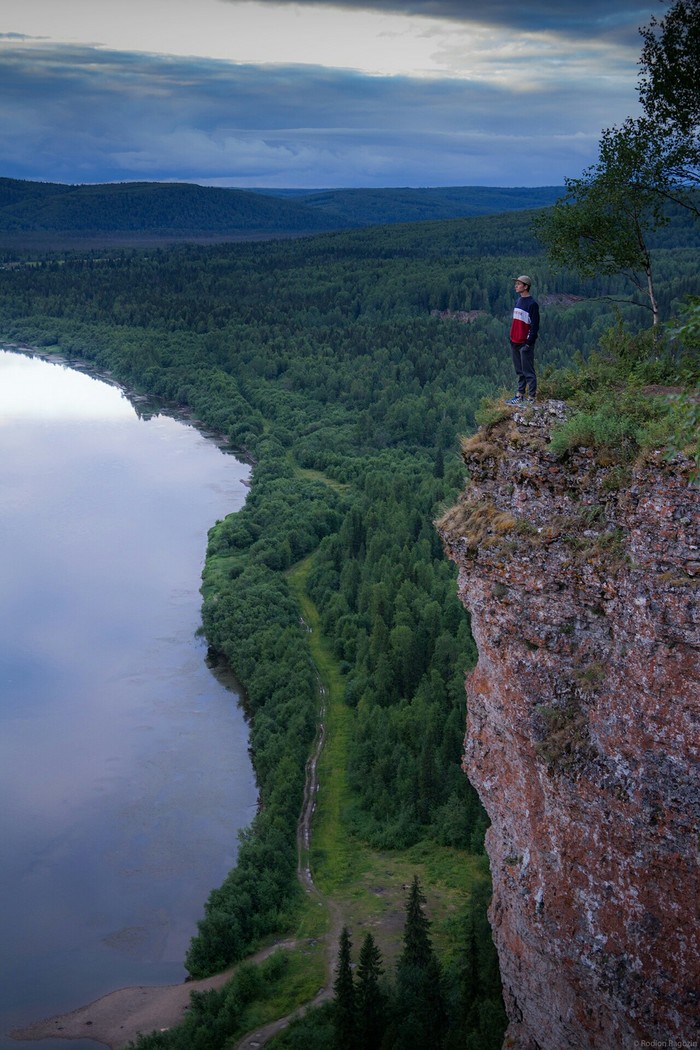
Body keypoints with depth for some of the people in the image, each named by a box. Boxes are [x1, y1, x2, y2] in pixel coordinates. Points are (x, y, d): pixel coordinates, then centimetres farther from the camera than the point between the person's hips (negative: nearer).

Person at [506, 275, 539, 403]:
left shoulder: (532, 304, -12)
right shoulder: (519, 301, 13)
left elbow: (535, 326, -14)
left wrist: (529, 343, -17)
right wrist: (512, 339, 16)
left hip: (525, 344, -8)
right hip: (515, 342, 8)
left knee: (528, 372, -5)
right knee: (519, 371, 14)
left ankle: (532, 398, -1)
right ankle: (520, 395, 21)